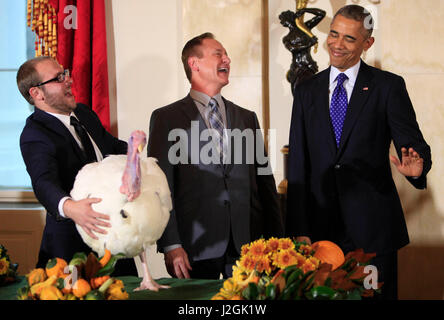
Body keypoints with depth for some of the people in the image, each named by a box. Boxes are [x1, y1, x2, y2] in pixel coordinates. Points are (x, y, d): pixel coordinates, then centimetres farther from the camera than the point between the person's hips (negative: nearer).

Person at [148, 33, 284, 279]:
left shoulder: (247, 118, 17)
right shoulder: (166, 118, 4)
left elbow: (265, 183, 15)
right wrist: (171, 245, -12)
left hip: (247, 242, 4)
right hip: (196, 248, -3)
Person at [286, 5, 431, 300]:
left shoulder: (388, 86, 1)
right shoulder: (307, 91, 10)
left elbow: (414, 145, -3)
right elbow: (298, 164, 8)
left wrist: (416, 167, -29)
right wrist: (299, 229, 1)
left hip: (372, 229, -2)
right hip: (320, 229, 3)